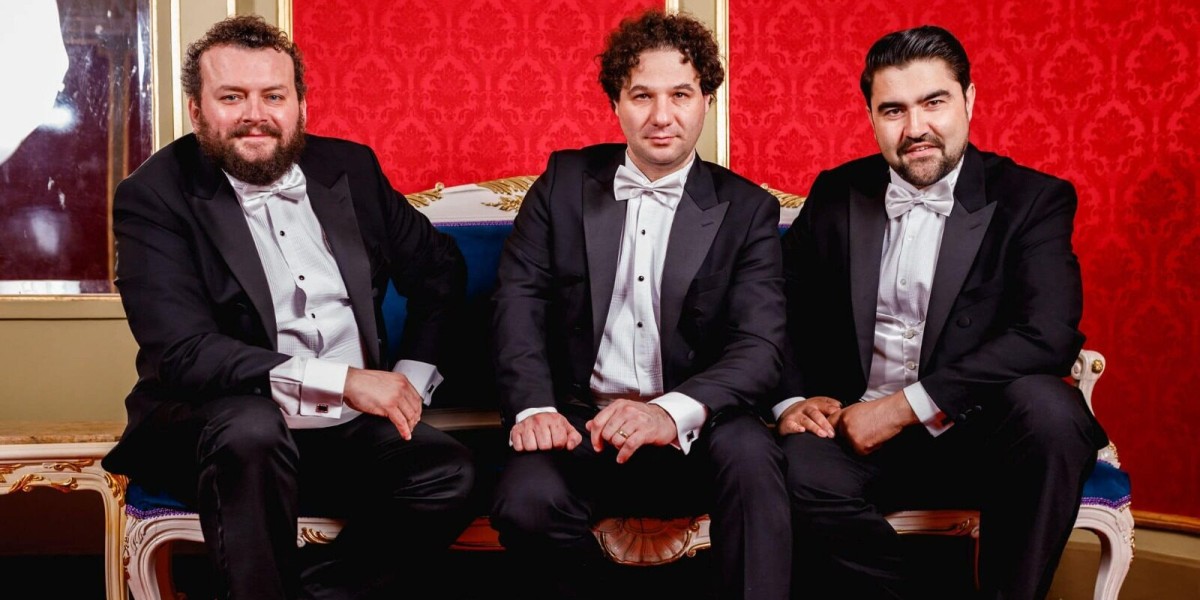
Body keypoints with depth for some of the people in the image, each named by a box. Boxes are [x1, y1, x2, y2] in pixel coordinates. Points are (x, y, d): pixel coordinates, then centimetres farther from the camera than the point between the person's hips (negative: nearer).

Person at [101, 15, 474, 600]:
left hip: (350, 430, 4)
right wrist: (342, 379, -24)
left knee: (449, 474, -23)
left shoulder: (350, 167, 8)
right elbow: (181, 353, -17)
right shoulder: (154, 195, -5)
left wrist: (411, 378, 3)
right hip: (220, 431, -3)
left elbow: (439, 268, 19)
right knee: (251, 425, -36)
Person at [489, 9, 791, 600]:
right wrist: (534, 407, -16)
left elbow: (760, 344, -7)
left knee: (749, 450, -33)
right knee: (525, 501, -28)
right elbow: (518, 299, 2)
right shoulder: (565, 181, 9)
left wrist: (674, 412, -27)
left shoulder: (747, 209, 3)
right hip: (580, 424, 1)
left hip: (694, 435, -1)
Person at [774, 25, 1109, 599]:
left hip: (976, 431, -1)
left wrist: (905, 405, -19)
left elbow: (1050, 335, -15)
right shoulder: (836, 195, 9)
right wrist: (791, 400, -8)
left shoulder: (1031, 199, -1)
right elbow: (783, 309, 12)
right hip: (853, 429, 1)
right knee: (801, 471, -31)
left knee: (1046, 405, -33)